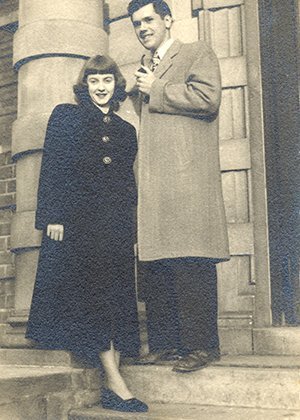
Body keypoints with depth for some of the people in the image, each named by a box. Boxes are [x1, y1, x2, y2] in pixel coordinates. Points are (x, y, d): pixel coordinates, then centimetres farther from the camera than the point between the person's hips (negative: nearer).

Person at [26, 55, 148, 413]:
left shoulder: (126, 130, 21)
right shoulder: (65, 116, 9)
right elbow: (52, 169, -1)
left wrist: (128, 229, 11)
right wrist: (54, 216, -11)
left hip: (115, 226, 4)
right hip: (76, 222, -4)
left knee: (116, 298, -1)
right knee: (90, 295, -9)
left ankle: (111, 388, 1)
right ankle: (116, 384, -8)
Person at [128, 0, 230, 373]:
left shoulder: (197, 53, 8)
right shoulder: (146, 69, 30)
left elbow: (208, 97, -10)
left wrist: (156, 91, -2)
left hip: (188, 177, -7)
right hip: (152, 182, 7)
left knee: (191, 262, -10)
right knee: (154, 265, 3)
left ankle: (200, 345, -5)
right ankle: (165, 342, 9)